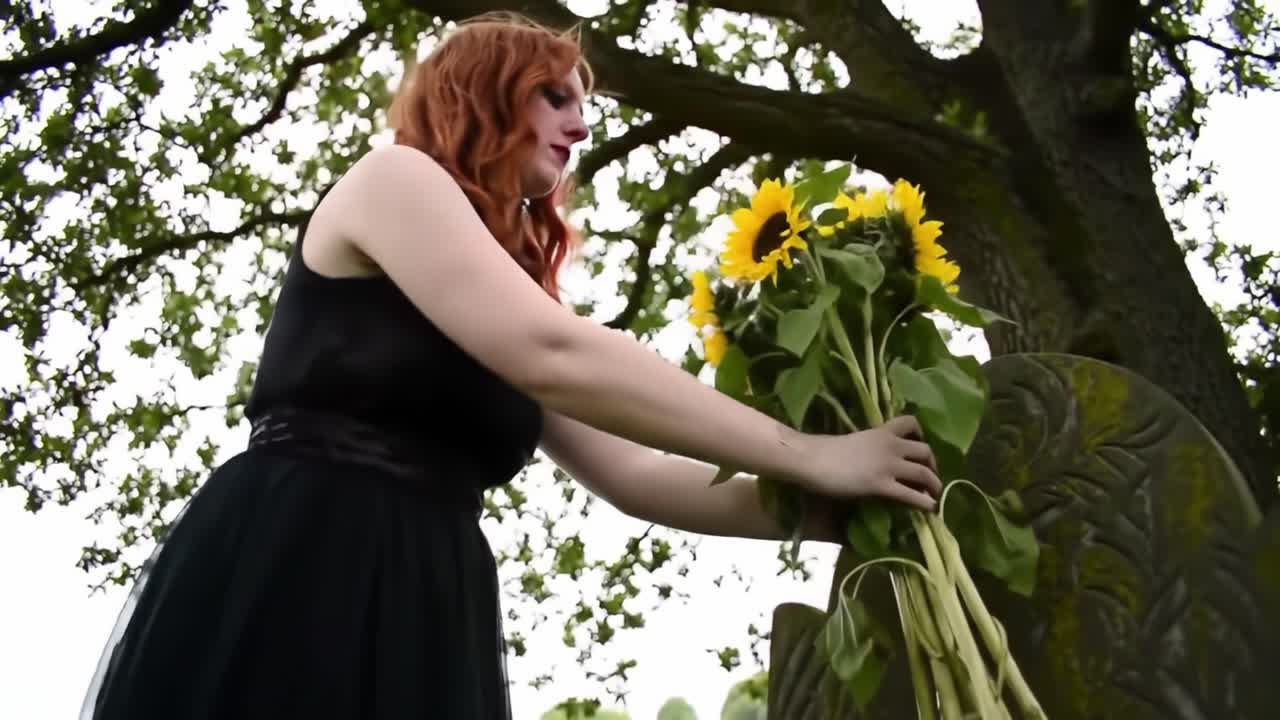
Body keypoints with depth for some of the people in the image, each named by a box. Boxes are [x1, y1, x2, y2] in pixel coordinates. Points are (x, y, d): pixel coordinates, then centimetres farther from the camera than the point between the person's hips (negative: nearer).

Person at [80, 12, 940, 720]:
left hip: (427, 606, 8)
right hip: (288, 576, -8)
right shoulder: (395, 177, -1)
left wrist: (827, 507, 4)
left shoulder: (510, 291, 22)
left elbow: (633, 475, 15)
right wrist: (805, 456, -13)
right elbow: (554, 355, -16)